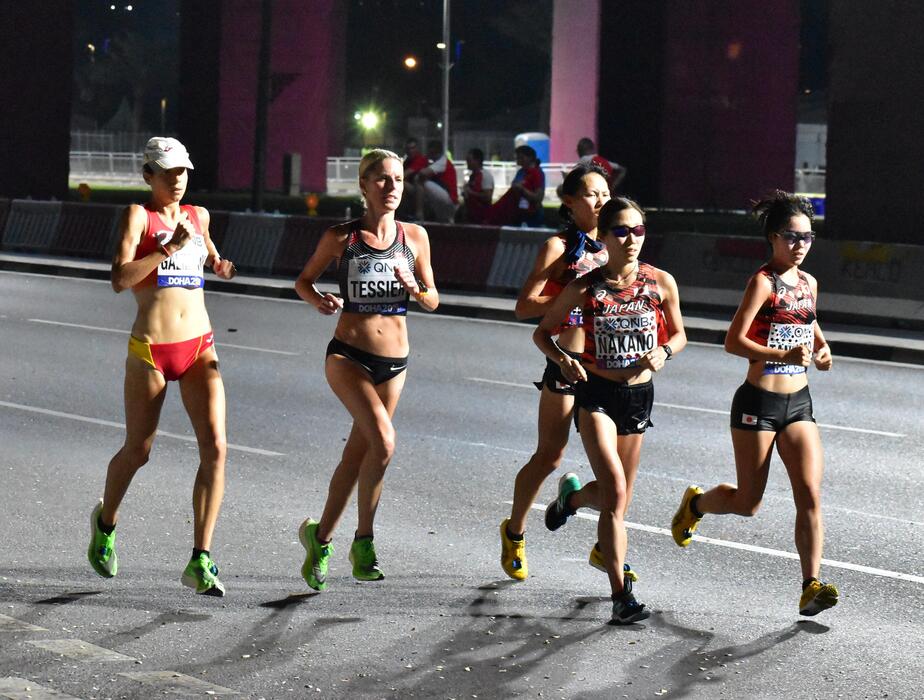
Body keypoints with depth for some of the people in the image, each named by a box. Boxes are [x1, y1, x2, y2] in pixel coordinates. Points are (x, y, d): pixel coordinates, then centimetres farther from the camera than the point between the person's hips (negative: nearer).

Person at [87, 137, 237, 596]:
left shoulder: (198, 215, 12)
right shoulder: (138, 215, -5)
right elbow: (120, 278, -18)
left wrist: (220, 266, 12)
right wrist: (171, 247, -22)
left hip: (199, 349, 4)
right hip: (151, 351, -4)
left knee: (215, 447, -12)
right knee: (137, 452, 10)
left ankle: (200, 562, -11)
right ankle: (106, 521, 42)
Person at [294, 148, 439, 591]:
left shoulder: (415, 236, 2)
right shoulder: (341, 237, -5)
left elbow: (433, 302, 8)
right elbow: (303, 280, 8)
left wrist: (415, 287, -14)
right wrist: (317, 300, -14)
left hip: (394, 361, 4)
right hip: (348, 355, -4)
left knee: (357, 454, 11)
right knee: (384, 442, -23)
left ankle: (320, 538, 29)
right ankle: (364, 539, -6)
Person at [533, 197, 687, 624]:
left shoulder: (661, 283, -3)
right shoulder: (585, 288, -8)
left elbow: (679, 335, 11)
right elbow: (542, 332, 3)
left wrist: (663, 352, -11)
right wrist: (562, 359, -17)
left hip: (639, 394, 4)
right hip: (596, 393, -4)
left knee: (618, 494, 16)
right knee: (615, 491, -17)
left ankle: (572, 496, 53)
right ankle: (621, 594, -14)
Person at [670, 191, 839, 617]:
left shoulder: (808, 284, 9)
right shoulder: (763, 283, -12)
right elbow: (733, 341, -20)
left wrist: (821, 347, 8)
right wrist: (785, 355, -29)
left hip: (798, 403, 6)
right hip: (758, 403, -6)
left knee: (809, 495, -9)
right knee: (747, 503, 6)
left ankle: (811, 586, -9)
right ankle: (694, 504, 37)